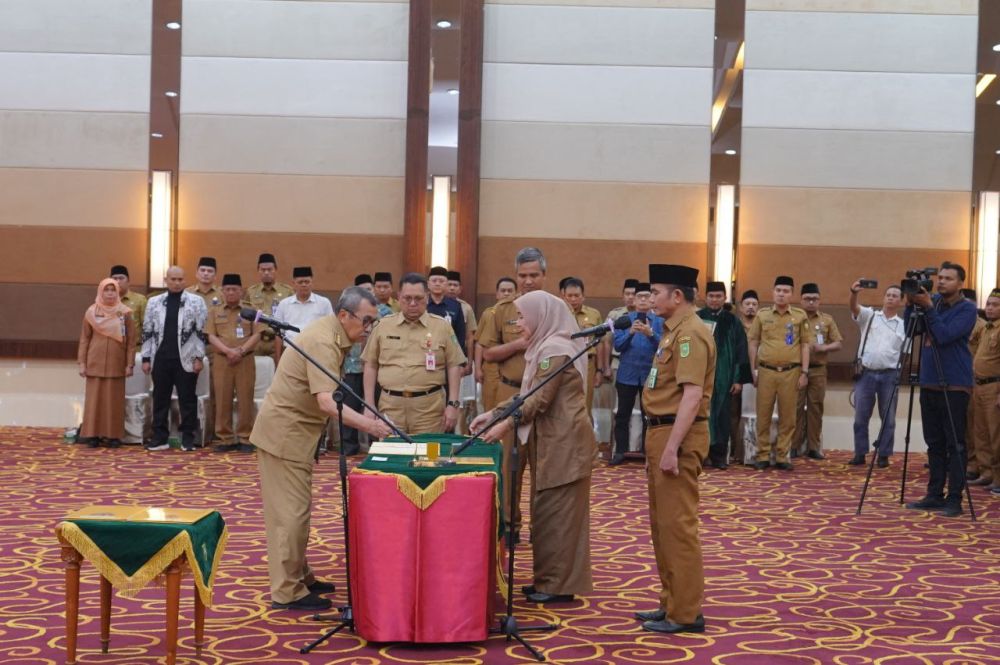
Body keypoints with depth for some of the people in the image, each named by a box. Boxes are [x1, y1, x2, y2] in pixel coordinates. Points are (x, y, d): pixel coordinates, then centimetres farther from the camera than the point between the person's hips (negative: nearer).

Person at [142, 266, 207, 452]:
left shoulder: (196, 302, 1)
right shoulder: (154, 302, 9)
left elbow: (202, 332, -1)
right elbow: (147, 332, 11)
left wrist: (198, 357, -6)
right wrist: (146, 358, 6)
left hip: (186, 359, -2)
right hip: (161, 358, 3)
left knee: (187, 399, 2)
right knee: (160, 399, 6)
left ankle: (188, 438, 9)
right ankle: (160, 438, 13)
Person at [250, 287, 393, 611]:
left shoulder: (332, 333, 8)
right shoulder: (323, 342, -24)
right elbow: (327, 402, -36)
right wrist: (368, 425, -42)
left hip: (293, 430, 10)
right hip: (285, 430, -10)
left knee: (297, 508, 17)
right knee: (291, 511, -7)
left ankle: (299, 577, 27)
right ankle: (287, 592, -2)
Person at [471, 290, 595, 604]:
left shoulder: (555, 350, -16)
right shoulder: (546, 347, 15)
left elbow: (539, 400, -21)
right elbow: (528, 394, 18)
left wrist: (505, 425, -18)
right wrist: (493, 413, 13)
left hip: (563, 441, -10)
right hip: (553, 440, 10)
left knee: (556, 511, -4)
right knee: (549, 510, 12)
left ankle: (559, 586, 2)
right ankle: (550, 579, 19)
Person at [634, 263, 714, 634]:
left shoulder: (690, 333, -15)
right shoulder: (675, 331, 17)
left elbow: (692, 395, -23)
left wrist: (672, 447, -26)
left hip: (677, 436, -11)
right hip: (662, 432, 11)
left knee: (677, 524, -6)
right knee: (662, 523, 15)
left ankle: (686, 613, 0)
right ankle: (672, 602, 23)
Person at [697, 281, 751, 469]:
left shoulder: (732, 321, 4)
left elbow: (741, 351, 3)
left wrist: (739, 379, -3)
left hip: (723, 376, 1)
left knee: (721, 415, 6)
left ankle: (719, 455, 13)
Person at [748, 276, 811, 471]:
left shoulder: (800, 316, 5)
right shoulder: (762, 314, 6)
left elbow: (805, 345, 6)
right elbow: (753, 343, 9)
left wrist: (804, 372, 0)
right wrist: (753, 370, 4)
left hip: (791, 372, 0)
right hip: (766, 371, 0)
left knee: (787, 416, 3)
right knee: (763, 415, 2)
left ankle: (782, 456, 11)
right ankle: (763, 455, 10)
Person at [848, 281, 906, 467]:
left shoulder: (904, 326, 10)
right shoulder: (869, 316, 7)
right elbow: (854, 307, -13)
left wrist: (902, 373, -7)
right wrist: (854, 293, -34)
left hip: (889, 375, 1)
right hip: (866, 373, -1)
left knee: (888, 418, 4)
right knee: (861, 417, 3)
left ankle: (883, 455, 12)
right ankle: (860, 454, 12)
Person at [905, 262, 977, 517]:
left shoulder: (966, 309, -6)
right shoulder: (932, 302, 12)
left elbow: (944, 335, -18)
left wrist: (928, 307, -19)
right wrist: (911, 304, -7)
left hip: (954, 386, -6)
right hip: (929, 384, 6)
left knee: (955, 445, -4)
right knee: (934, 443, 10)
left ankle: (954, 499, -1)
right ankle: (934, 496, 15)